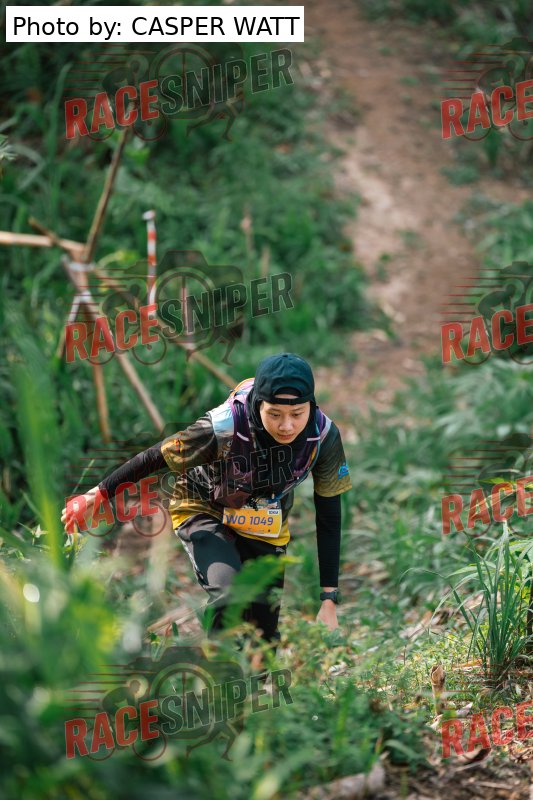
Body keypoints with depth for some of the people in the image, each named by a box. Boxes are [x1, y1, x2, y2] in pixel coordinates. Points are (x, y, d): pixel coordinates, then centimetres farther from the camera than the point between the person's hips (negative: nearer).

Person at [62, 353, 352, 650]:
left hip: (264, 530, 3)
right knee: (231, 597, -31)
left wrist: (329, 600, -14)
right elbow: (155, 457, -18)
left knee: (264, 638, 0)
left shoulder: (325, 436, -25)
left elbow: (329, 517, -13)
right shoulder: (223, 428, -35)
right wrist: (97, 494, -8)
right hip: (205, 514, -3)